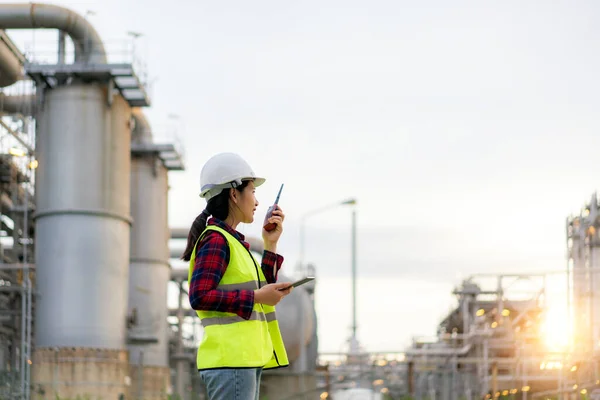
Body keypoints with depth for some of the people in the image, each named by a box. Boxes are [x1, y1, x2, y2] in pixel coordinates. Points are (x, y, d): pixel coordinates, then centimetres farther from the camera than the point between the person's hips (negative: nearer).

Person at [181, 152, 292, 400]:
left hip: (246, 360, 10)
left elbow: (260, 287, 20)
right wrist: (256, 297, -16)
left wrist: (271, 245, 14)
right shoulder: (216, 240, -9)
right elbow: (199, 296, -19)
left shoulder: (232, 241, 19)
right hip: (229, 360, -10)